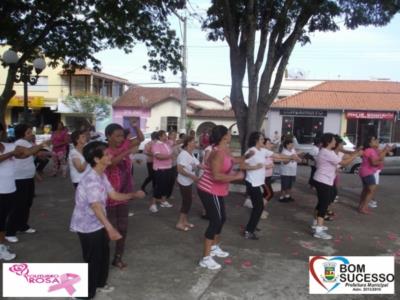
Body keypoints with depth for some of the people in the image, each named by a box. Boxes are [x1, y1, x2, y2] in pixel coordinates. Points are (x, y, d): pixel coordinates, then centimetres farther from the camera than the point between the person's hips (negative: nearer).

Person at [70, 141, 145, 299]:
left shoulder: (102, 176, 1)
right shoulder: (91, 181, -30)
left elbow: (114, 195, 8)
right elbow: (96, 207, -41)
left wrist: (134, 194, 9)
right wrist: (110, 228, -51)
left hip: (98, 224, 9)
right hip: (88, 227, -9)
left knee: (103, 254, 23)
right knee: (92, 259, 5)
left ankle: (99, 284, 45)